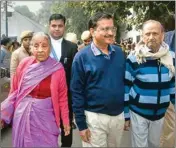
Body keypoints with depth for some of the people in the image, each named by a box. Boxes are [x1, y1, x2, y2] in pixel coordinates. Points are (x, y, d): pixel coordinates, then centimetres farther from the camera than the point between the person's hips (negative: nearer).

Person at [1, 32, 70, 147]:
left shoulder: (57, 68, -10)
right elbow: (14, 91, 3)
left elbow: (62, 96, -5)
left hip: (45, 116, -2)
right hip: (23, 115, 3)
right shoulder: (24, 64, -4)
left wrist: (66, 121, -2)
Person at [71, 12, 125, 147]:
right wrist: (81, 124, -10)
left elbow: (125, 82, 8)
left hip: (119, 115, 5)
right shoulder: (82, 57, -11)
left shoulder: (119, 53, 1)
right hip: (94, 117, -4)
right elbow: (77, 92, -10)